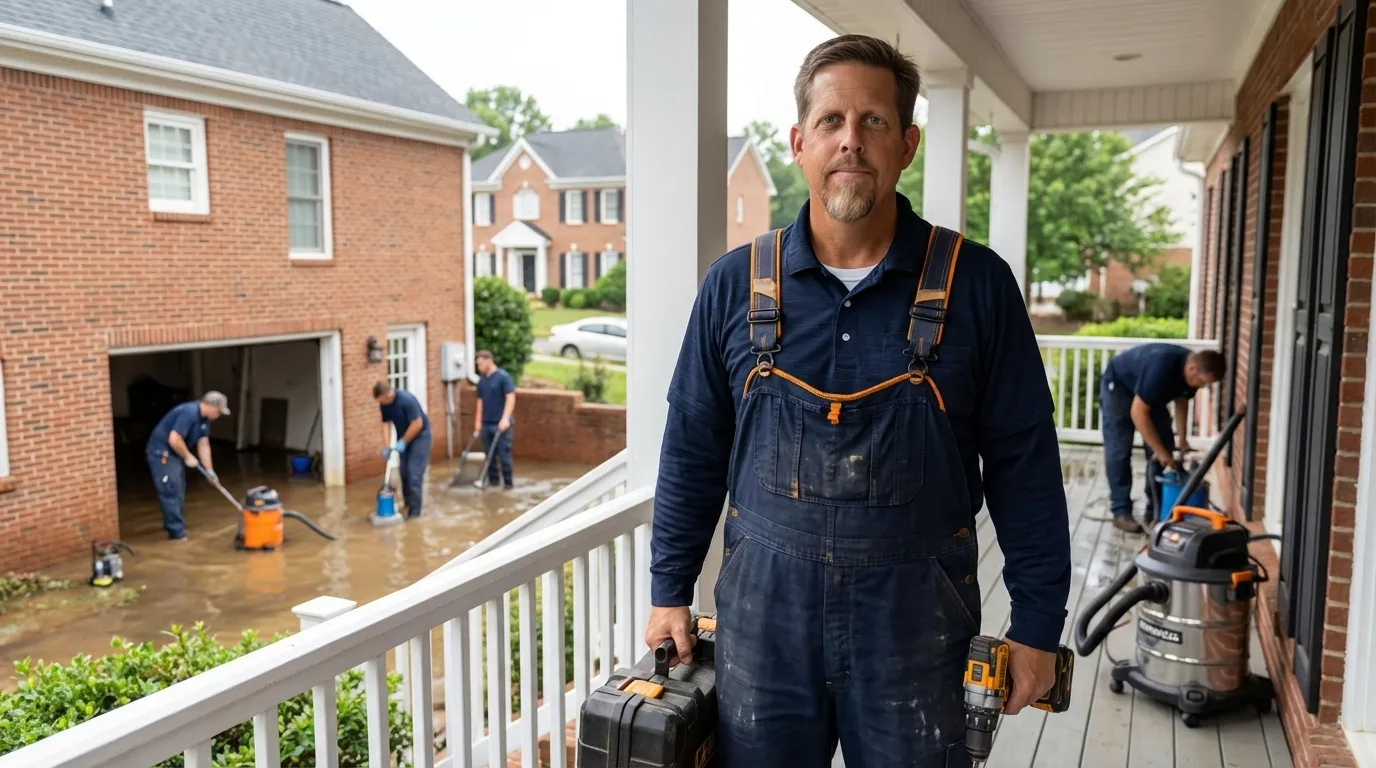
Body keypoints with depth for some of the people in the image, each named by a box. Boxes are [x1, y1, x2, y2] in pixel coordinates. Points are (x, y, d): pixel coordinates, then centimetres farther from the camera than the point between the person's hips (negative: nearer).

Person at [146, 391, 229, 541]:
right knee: (171, 490, -9)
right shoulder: (189, 413, -26)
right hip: (161, 452, -10)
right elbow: (174, 440, -31)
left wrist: (210, 470, 6)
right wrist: (188, 457, -17)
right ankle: (176, 531, -4)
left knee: (178, 490, 18)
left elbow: (204, 445, 9)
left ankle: (173, 523, 31)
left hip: (173, 453, 10)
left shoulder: (204, 418, 5)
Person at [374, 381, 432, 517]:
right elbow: (386, 424, -2)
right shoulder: (384, 404, -7)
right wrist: (387, 447, -12)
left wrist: (403, 442, -20)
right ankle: (408, 504, 21)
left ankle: (414, 510, -7)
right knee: (404, 472, 8)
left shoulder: (407, 399, -29)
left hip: (420, 435, -7)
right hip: (404, 438, 7)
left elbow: (417, 423, -27)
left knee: (414, 473, -11)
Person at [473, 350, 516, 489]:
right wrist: (478, 421, 13)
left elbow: (511, 398, -15)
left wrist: (505, 418, -23)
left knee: (503, 454, -3)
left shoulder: (503, 377, -10)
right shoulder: (481, 380, 10)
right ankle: (492, 479, 21)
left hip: (501, 424, -6)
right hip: (486, 424, 6)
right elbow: (480, 401, 16)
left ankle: (508, 482, 5)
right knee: (489, 454, 10)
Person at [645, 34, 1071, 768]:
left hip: (915, 623, -1)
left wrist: (1036, 622, 0)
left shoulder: (976, 284, -6)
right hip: (763, 615, 2)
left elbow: (1023, 466, -1)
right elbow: (693, 453, 5)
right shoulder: (736, 283, -1)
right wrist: (669, 592, 7)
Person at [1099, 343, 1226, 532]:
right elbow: (1138, 413, -37)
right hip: (1117, 385, -8)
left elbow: (1181, 401, 5)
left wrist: (1181, 437, -4)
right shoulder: (1161, 368, -40)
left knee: (1163, 445, 1)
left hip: (1148, 393, 8)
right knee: (1119, 450, -14)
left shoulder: (1190, 371, -17)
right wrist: (1161, 452, -33)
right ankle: (1121, 511, -11)